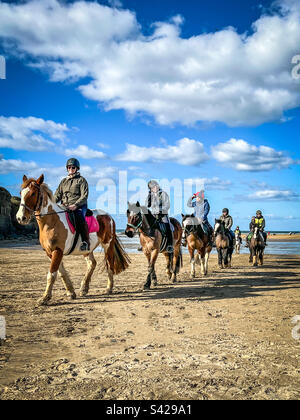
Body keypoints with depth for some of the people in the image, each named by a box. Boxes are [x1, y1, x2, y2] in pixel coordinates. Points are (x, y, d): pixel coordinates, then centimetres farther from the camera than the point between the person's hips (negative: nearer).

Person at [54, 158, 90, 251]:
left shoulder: (81, 180, 7)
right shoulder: (64, 181, 23)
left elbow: (84, 196, -4)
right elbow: (58, 194, 19)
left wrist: (75, 205, -19)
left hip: (79, 206, -5)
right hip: (64, 207, 5)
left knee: (80, 217, -34)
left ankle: (85, 242, -31)